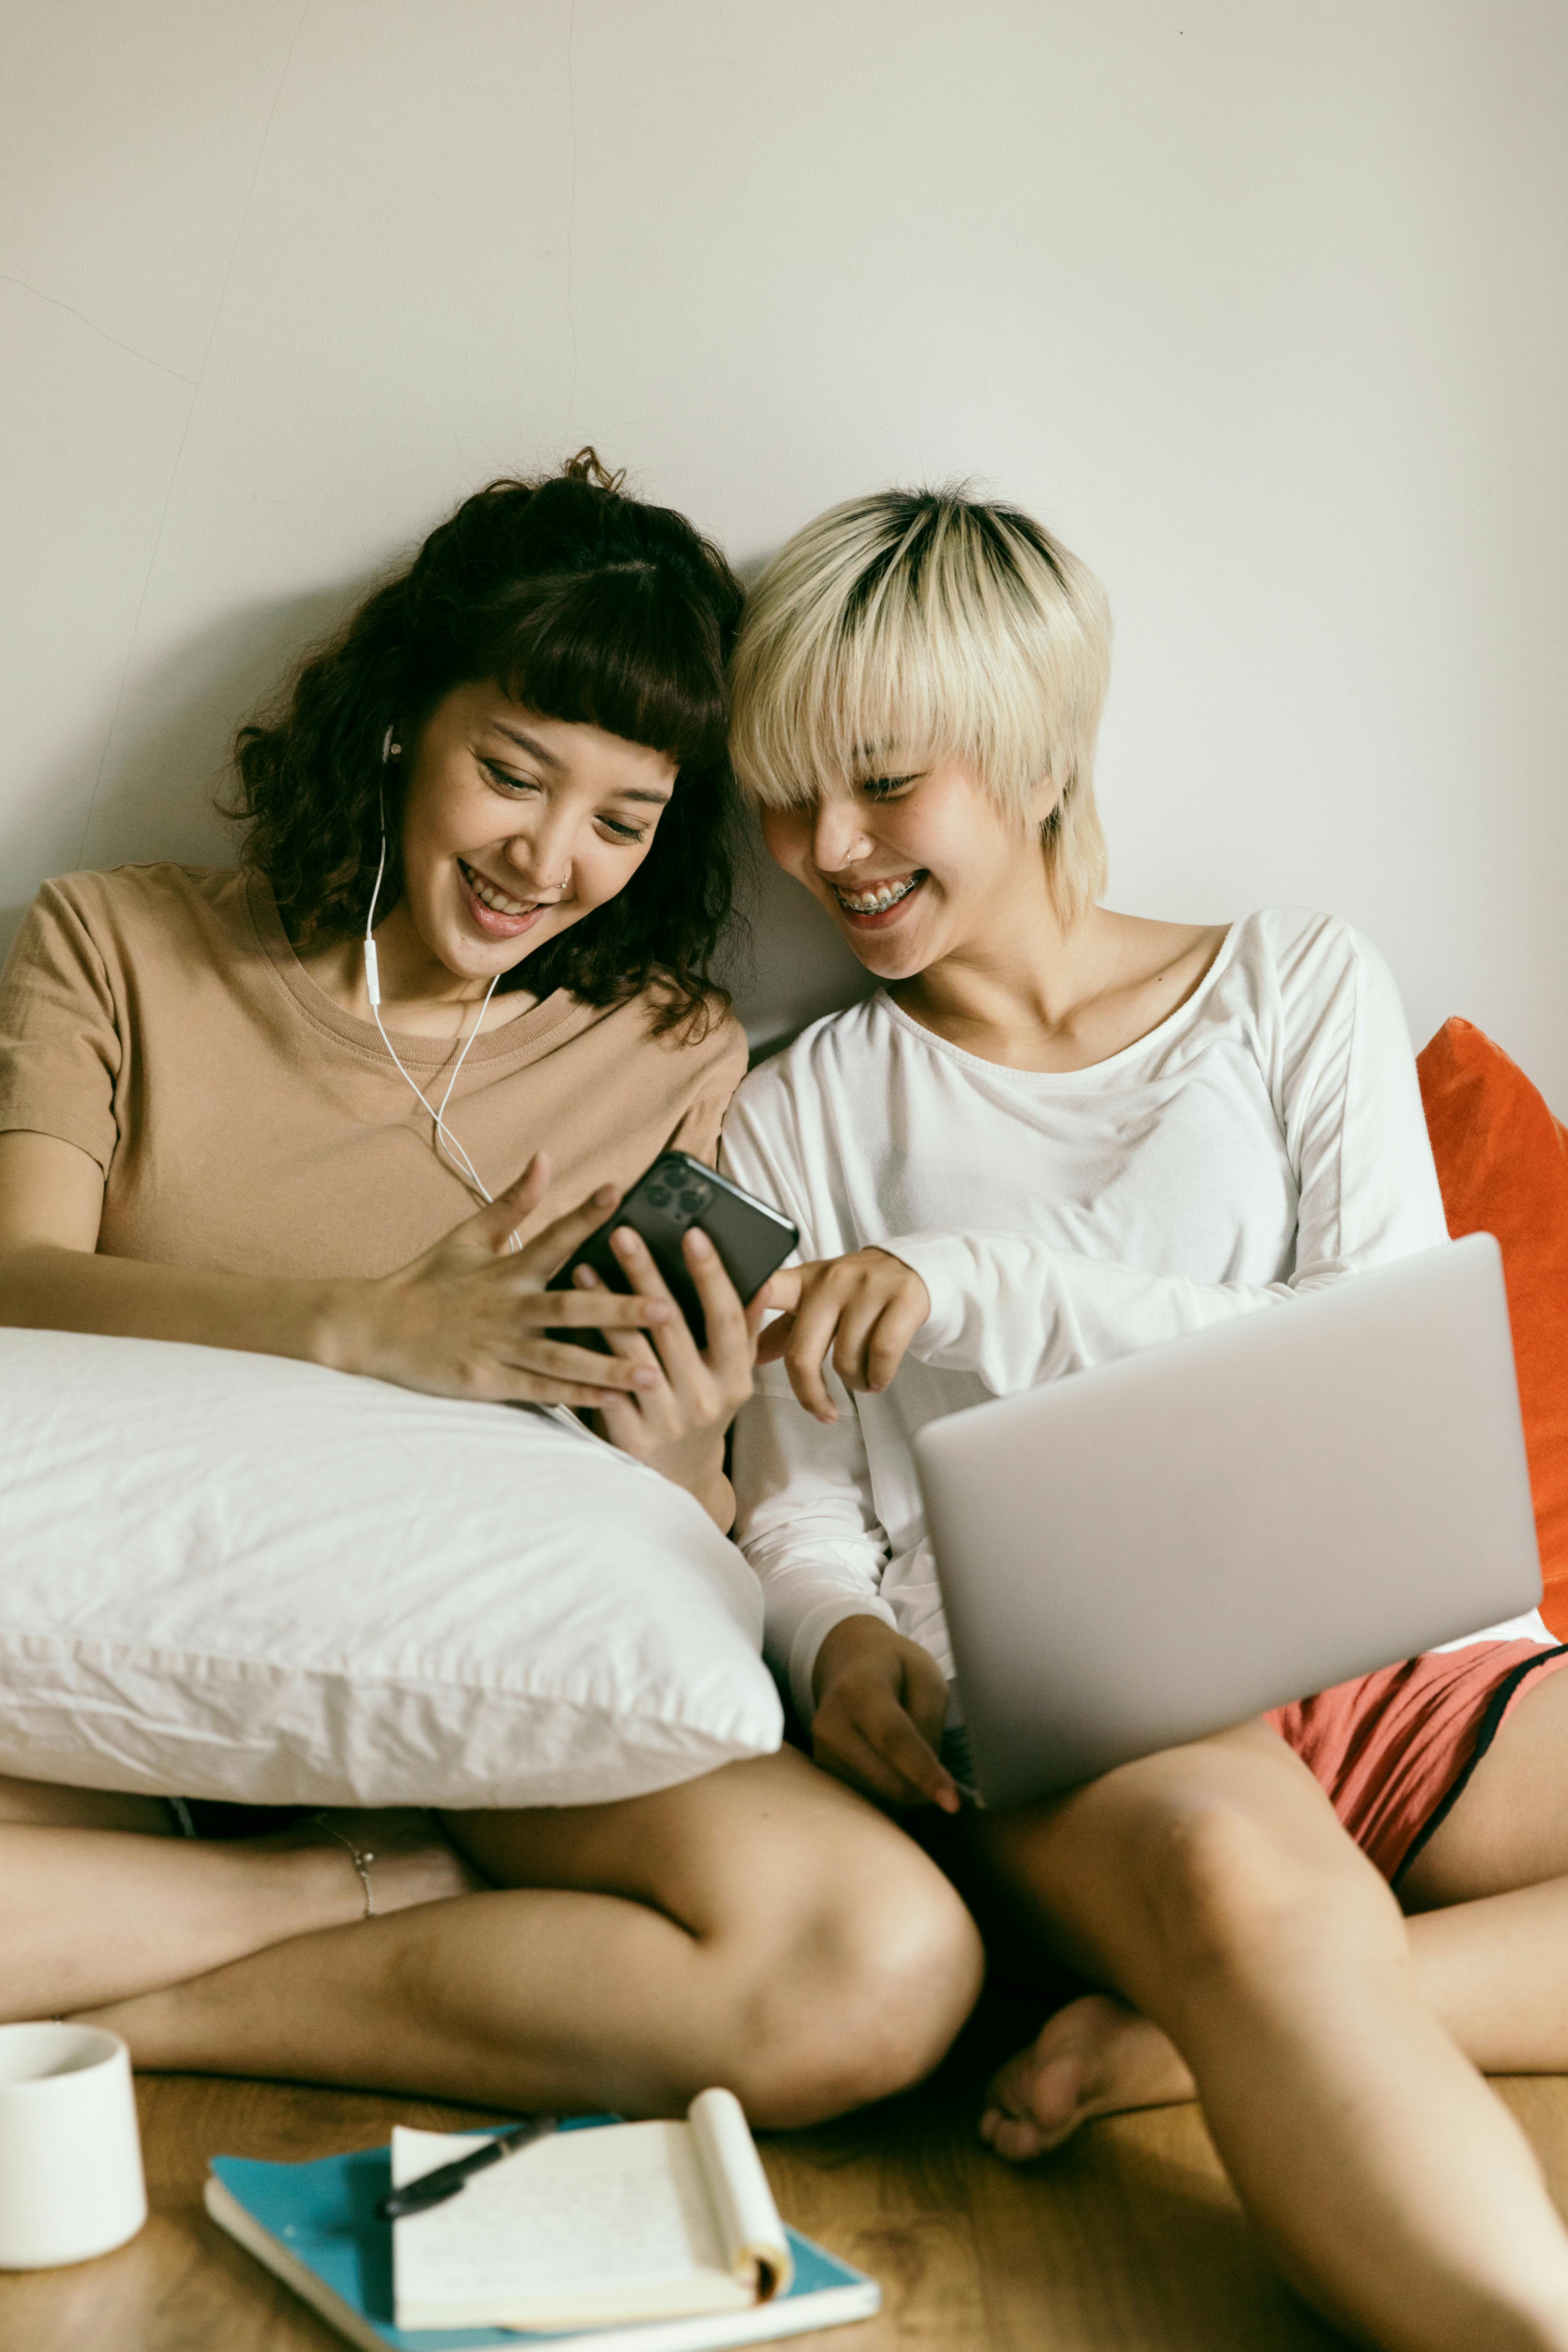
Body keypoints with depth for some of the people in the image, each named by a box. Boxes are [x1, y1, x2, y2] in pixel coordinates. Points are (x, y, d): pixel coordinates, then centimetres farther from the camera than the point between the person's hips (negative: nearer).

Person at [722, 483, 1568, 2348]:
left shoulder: (1295, 988, 13)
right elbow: (799, 1504, 10)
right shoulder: (803, 1112, 16)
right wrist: (839, 1635, -15)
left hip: (1382, 1648, 3)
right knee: (1241, 1878, -38)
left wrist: (982, 1290, -10)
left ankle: (1217, 2031, -26)